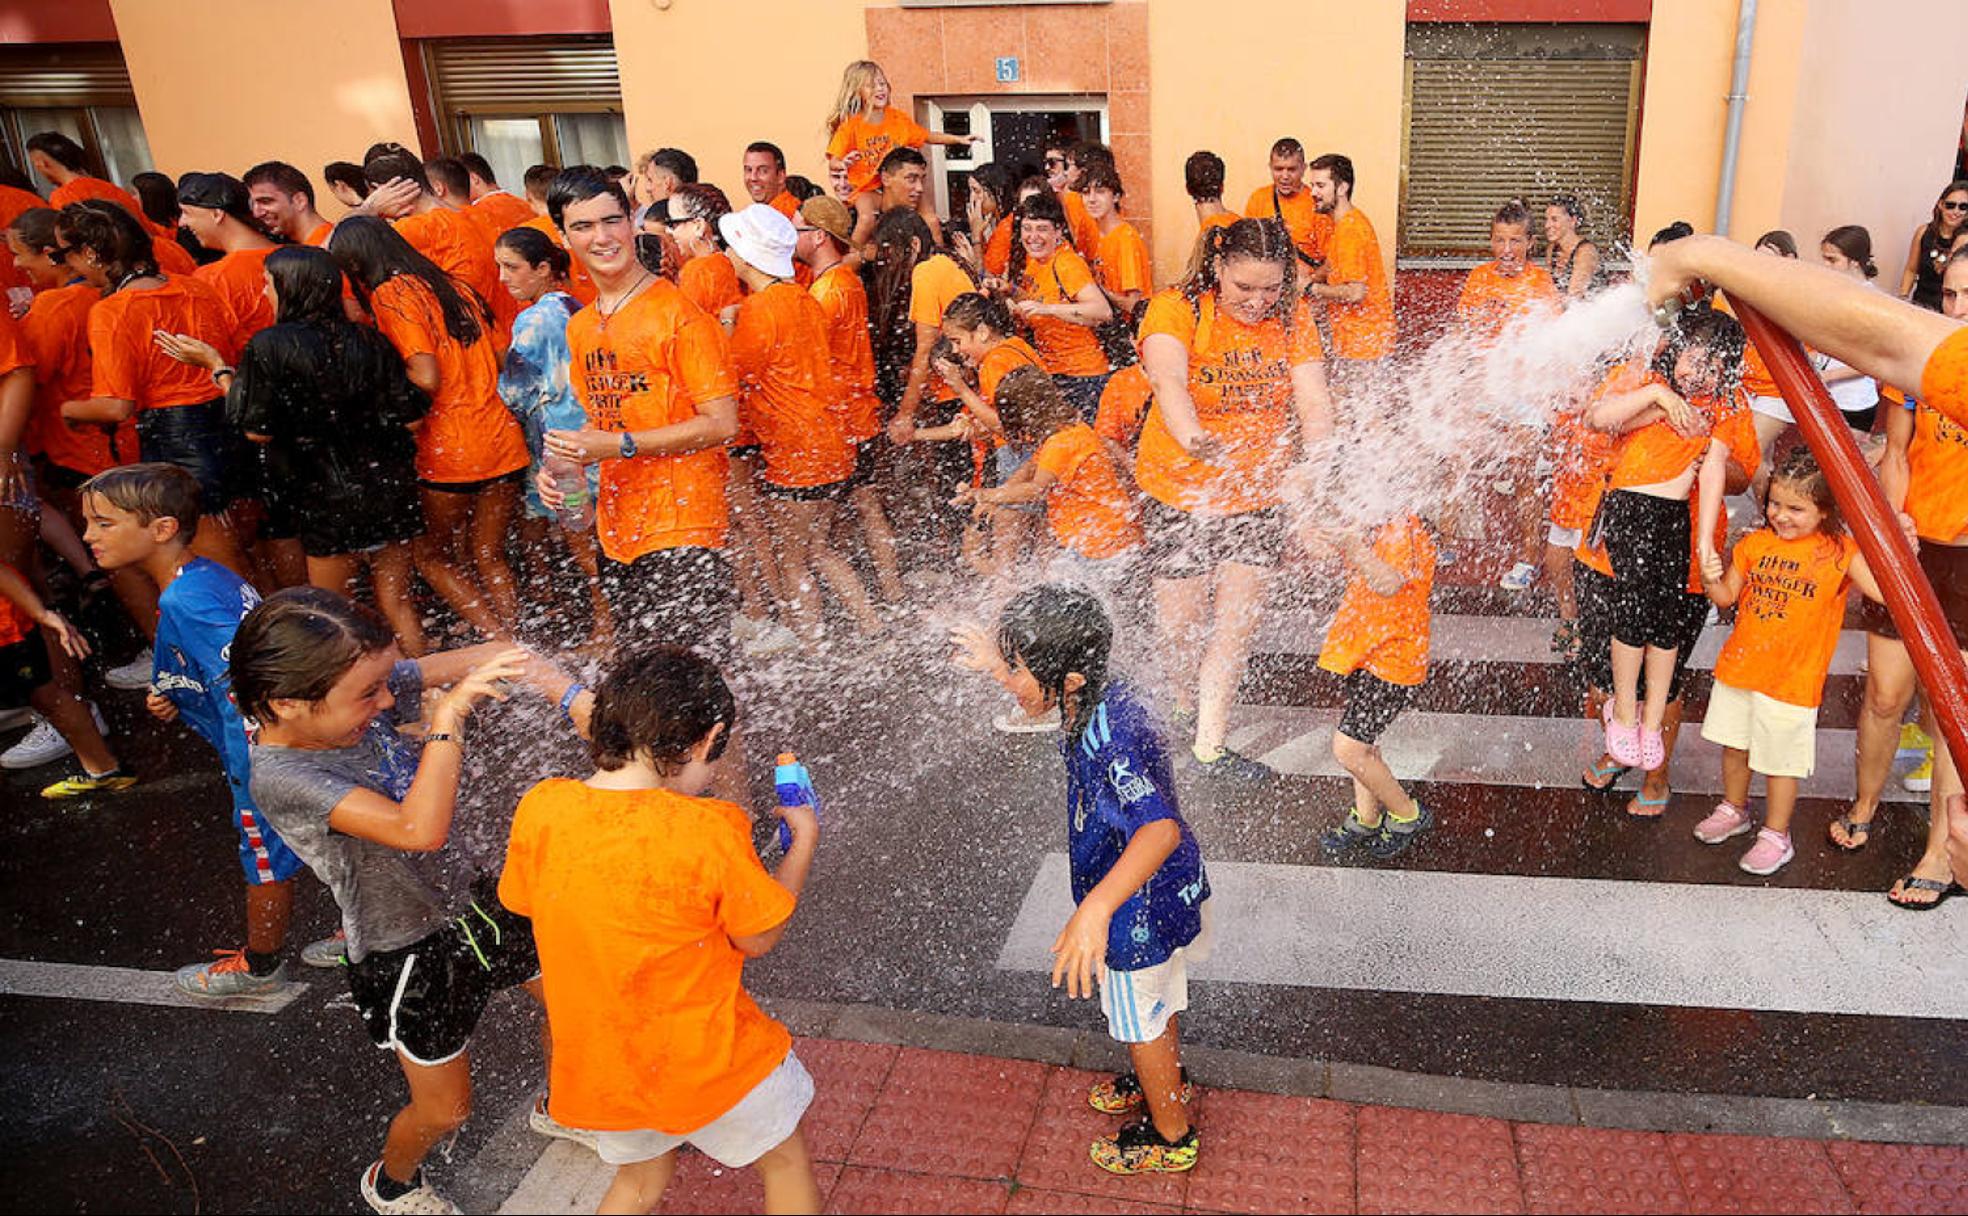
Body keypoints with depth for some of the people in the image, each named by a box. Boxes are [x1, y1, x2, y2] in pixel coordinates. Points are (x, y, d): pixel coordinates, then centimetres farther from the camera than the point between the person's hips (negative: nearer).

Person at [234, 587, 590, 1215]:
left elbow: (497, 655, -17)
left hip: (466, 893, 6)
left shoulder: (373, 686, -16)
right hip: (407, 956, -5)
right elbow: (420, 830, -44)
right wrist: (448, 713, -44)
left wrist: (573, 698, -33)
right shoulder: (280, 777, -32)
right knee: (445, 1110, 15)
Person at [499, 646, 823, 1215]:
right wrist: (804, 841, 1)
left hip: (598, 1059, 5)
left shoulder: (540, 809, -15)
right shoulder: (708, 830, -27)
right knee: (785, 1163, 24)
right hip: (709, 1062, -4)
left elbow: (523, 901, 4)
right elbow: (758, 939, -12)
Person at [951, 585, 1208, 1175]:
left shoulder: (1107, 738, -40)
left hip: (1140, 910, -9)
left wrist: (1096, 908, -64)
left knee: (1140, 1022, 17)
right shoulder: (1101, 696, -11)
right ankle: (1165, 1079, 59)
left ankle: (1171, 1136, 41)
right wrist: (997, 667, 7)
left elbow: (1161, 828, -54)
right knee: (1156, 1000, 32)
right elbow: (1047, 703, 16)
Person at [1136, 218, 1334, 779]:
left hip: (1260, 498, 3)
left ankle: (1209, 747, 19)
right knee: (1181, 624, 7)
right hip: (1180, 493, -2)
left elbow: (1312, 400, -16)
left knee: (1236, 627, 5)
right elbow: (1168, 379, -36)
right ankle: (1186, 705, 40)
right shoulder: (1175, 310, -16)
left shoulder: (1292, 316, -5)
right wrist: (1192, 438, -57)